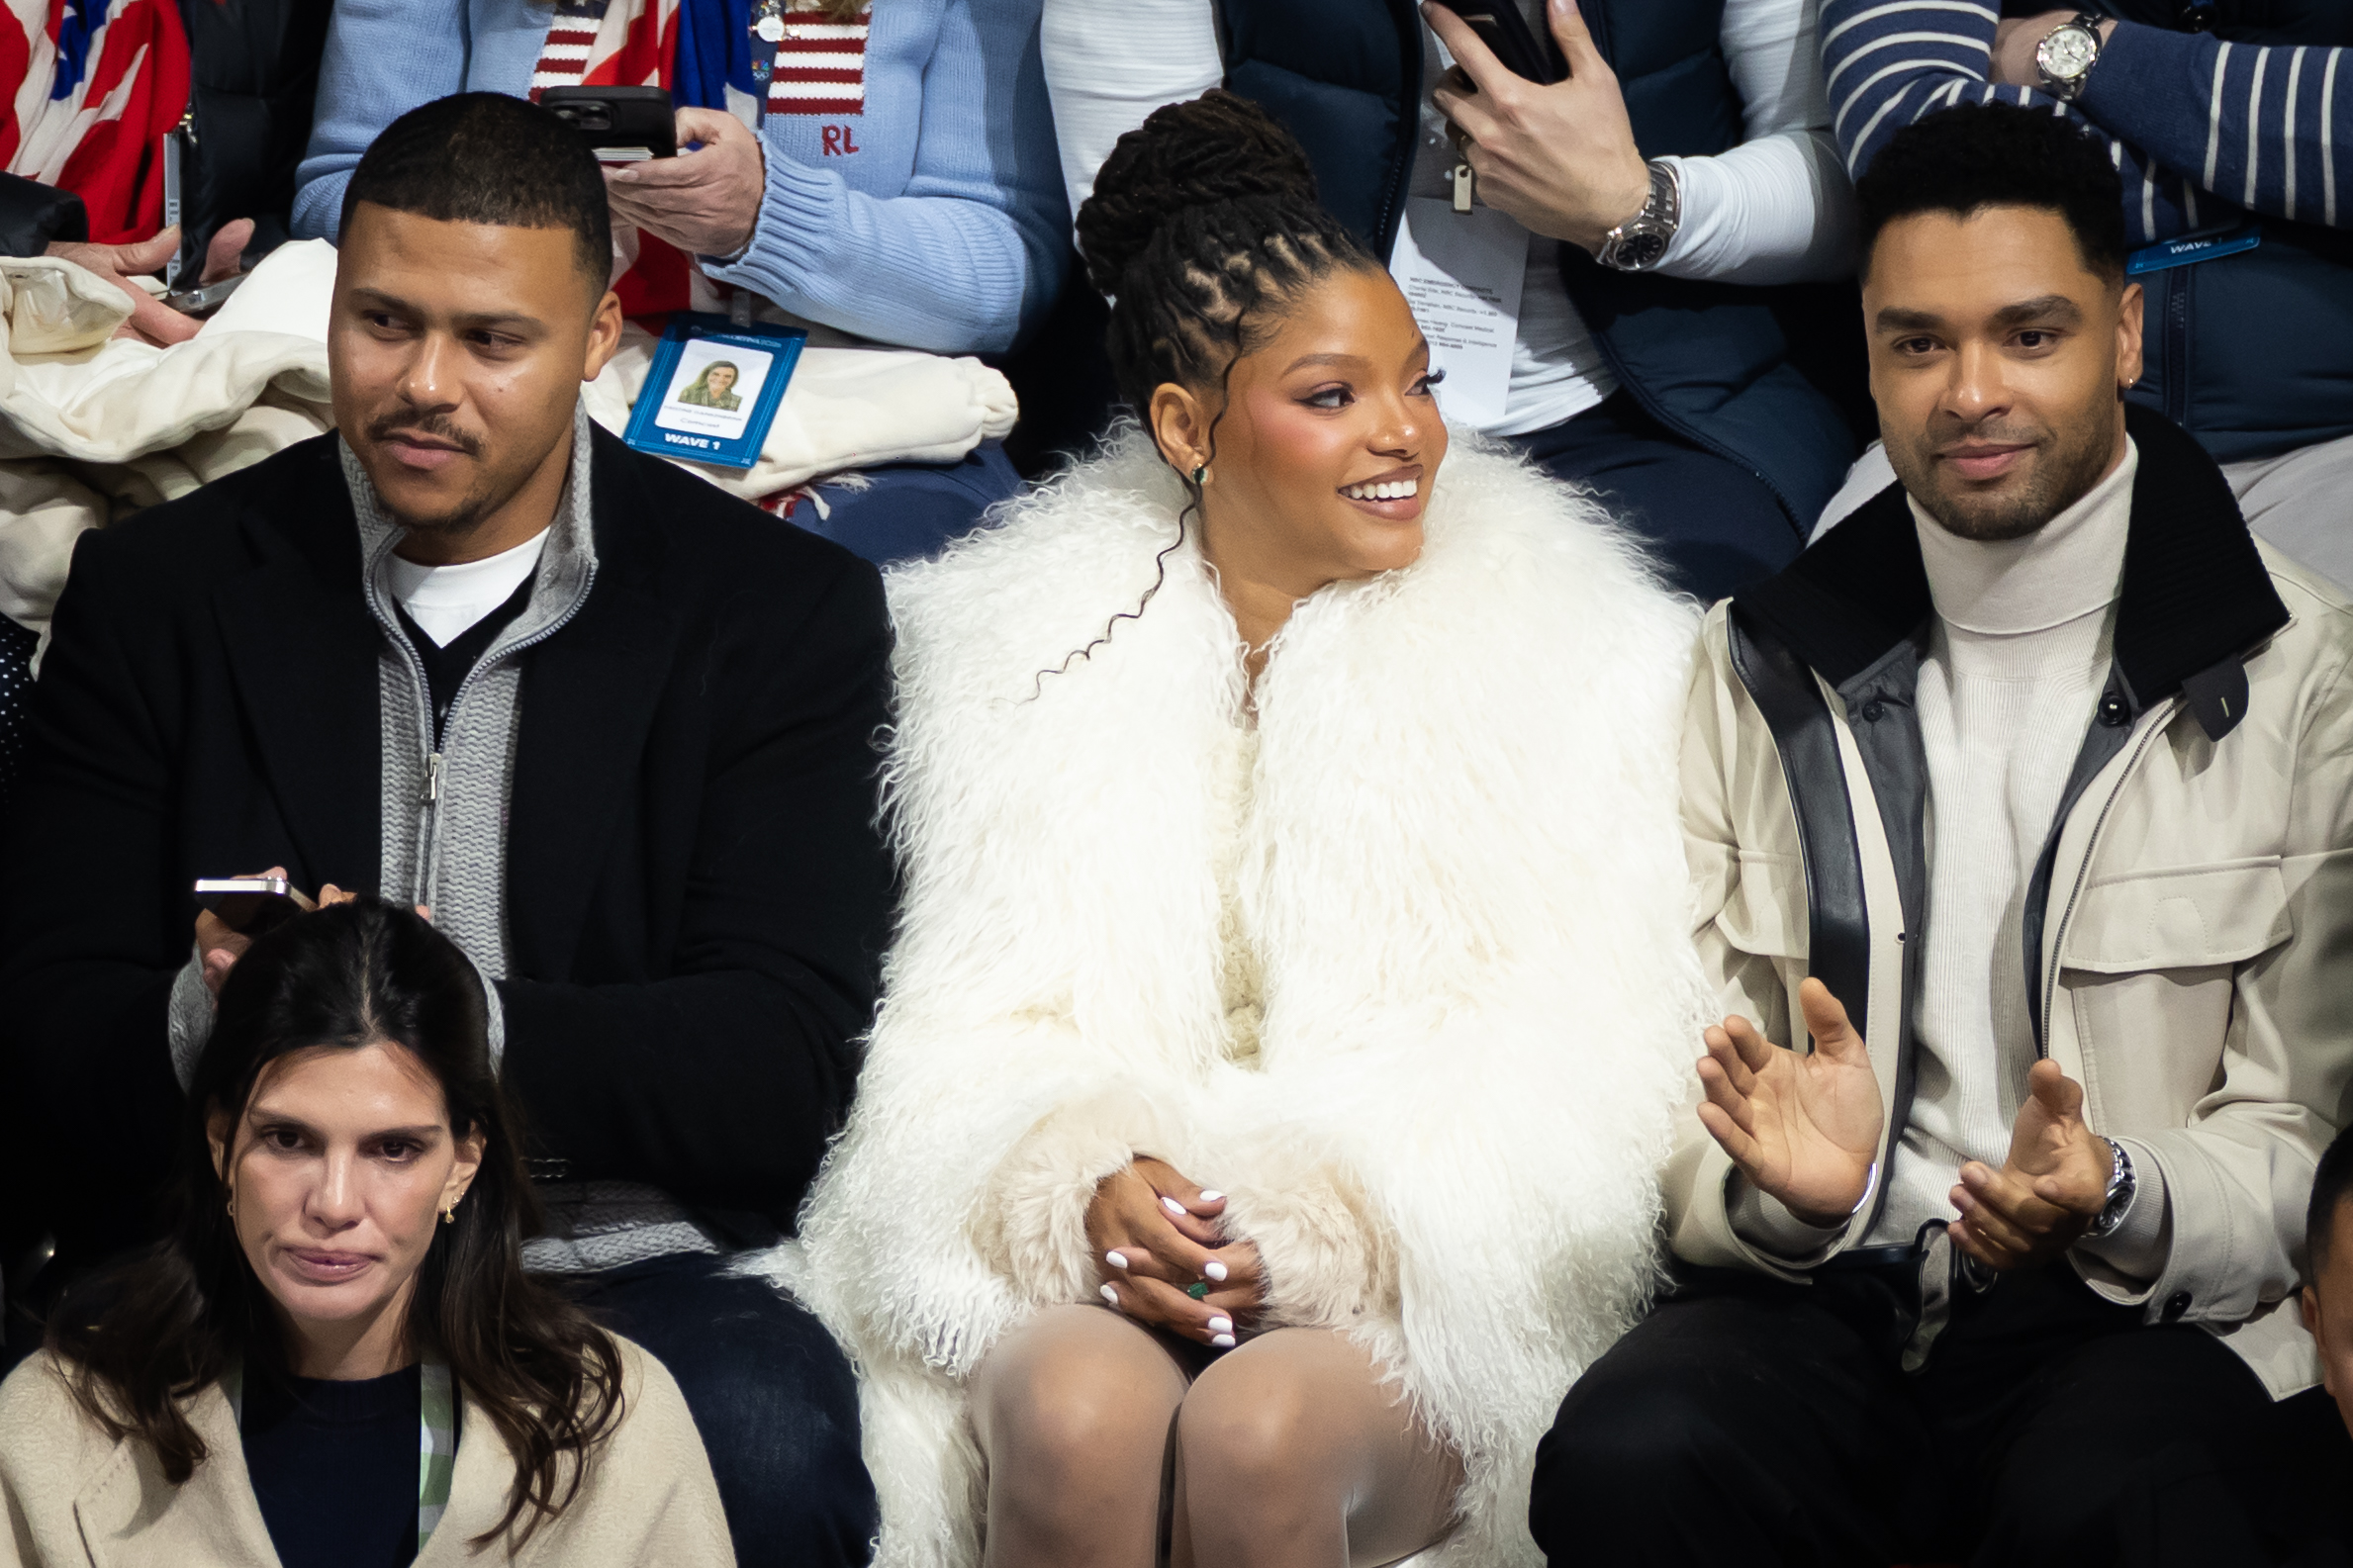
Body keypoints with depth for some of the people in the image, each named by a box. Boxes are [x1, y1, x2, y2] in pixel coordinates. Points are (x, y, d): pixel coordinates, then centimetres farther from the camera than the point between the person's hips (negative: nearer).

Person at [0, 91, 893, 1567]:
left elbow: (782, 1071, -4)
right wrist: (205, 1023, -19)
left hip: (627, 1266, 0)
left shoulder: (784, 609, 5)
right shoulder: (155, 591, 10)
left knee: (770, 1442, -34)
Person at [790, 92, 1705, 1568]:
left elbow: (1563, 1065, -2)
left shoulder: (1559, 652, 7)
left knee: (1257, 1436, -33)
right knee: (1077, 1417, -33)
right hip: (1088, 1274, 1)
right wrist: (1084, 1185, -16)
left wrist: (1321, 1221, -17)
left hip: (1423, 1285, -1)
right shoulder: (1032, 640, 12)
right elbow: (975, 1020, 7)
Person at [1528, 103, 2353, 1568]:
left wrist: (2118, 1201, -20)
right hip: (1821, 1298, 3)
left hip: (2141, 1318, -3)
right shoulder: (1763, 664, 13)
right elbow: (1682, 1083, 11)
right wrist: (1781, 1184, -13)